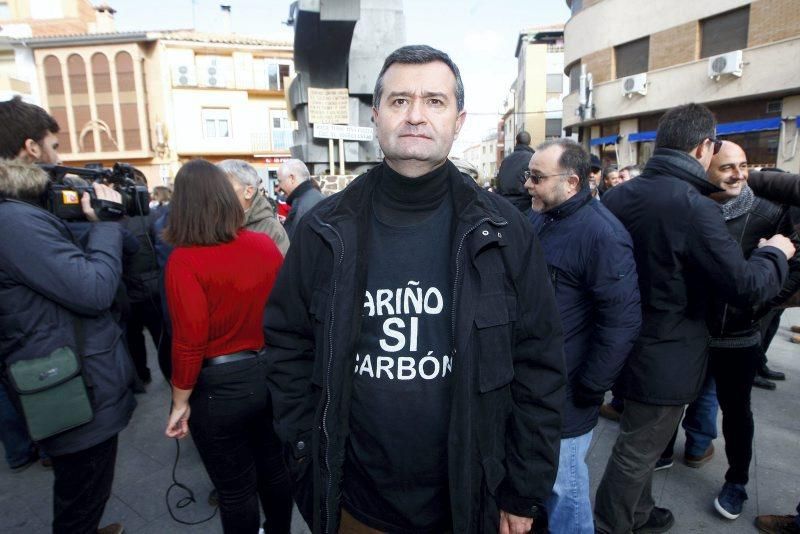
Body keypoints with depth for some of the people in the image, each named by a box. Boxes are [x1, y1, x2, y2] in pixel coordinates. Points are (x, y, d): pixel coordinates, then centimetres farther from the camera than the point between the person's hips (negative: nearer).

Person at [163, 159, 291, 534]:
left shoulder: (184, 259, -19)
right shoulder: (266, 245, -6)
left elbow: (189, 342, -20)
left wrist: (180, 401, -6)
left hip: (220, 385, -5)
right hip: (271, 374, 5)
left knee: (235, 488, 16)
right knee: (274, 468, 24)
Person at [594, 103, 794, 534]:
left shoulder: (618, 196, -1)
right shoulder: (693, 206, -23)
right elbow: (746, 288, -20)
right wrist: (775, 253, -1)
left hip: (626, 345, 8)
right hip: (666, 357, -8)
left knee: (640, 440, 27)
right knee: (636, 452, 10)